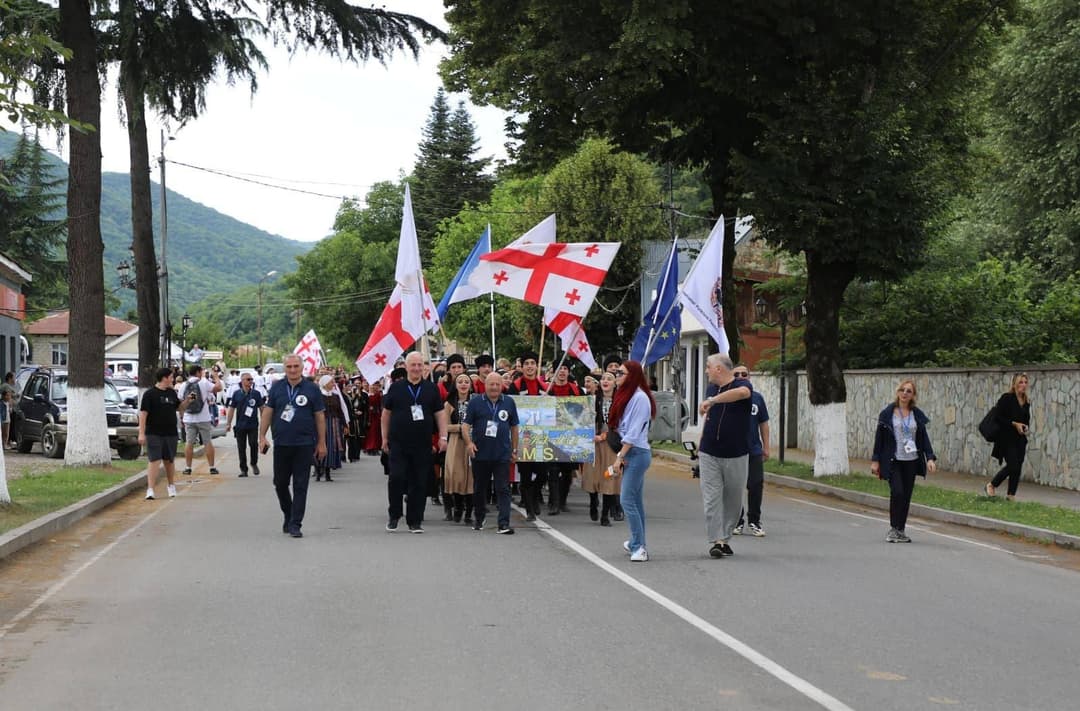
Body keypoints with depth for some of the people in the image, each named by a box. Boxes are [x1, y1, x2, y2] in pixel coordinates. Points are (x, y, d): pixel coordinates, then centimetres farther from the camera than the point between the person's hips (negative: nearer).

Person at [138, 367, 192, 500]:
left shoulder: (172, 393, 11)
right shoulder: (150, 394, -8)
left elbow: (179, 408, 24)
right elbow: (143, 413, -11)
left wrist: (187, 401, 3)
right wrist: (141, 433, -16)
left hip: (170, 433, 6)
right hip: (154, 434, -6)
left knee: (170, 461, 15)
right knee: (155, 461, -12)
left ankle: (171, 487, 30)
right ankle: (150, 490, -12)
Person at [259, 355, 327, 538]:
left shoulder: (312, 389, 0)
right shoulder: (277, 387, 5)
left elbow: (320, 416, 3)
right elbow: (267, 412, 7)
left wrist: (321, 443, 1)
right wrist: (262, 436, 0)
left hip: (304, 444, -2)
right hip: (281, 443, 2)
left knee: (300, 486, -1)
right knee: (280, 483, 9)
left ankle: (295, 524, 2)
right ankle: (288, 516, 30)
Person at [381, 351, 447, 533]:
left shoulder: (431, 388, 8)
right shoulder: (396, 388, 5)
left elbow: (440, 414, 9)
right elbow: (386, 413, 10)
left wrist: (443, 437, 0)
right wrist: (385, 438, 7)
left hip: (423, 445, 1)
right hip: (398, 444, -1)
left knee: (419, 484, 2)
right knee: (396, 479, -8)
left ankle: (415, 521, 10)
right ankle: (394, 516, 11)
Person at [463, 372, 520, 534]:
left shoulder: (509, 403, 7)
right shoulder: (475, 402, 2)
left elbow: (514, 427, 15)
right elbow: (465, 425, 0)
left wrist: (515, 449, 14)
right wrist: (469, 443, -15)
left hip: (502, 455, 0)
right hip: (480, 454, 0)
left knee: (503, 489, -7)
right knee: (480, 489, 13)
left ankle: (504, 524, -11)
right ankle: (479, 519, 31)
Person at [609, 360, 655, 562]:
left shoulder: (639, 397, -13)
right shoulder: (625, 396, 15)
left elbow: (634, 432, -17)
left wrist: (620, 456, -14)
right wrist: (621, 454, 5)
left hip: (637, 453, -9)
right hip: (630, 453, 9)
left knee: (627, 500, -12)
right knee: (636, 500, 14)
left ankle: (639, 547, -11)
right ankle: (636, 544, 21)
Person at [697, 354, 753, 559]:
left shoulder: (742, 385, -7)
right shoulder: (711, 388, 11)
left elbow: (742, 392, -33)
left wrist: (712, 401, -34)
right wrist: (701, 444, 18)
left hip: (736, 455, -3)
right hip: (710, 455, 3)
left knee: (733, 499, 5)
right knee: (712, 498, -6)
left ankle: (725, 538, 18)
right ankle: (716, 541, -6)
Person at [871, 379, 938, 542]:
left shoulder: (917, 415, 7)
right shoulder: (888, 413, -2)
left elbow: (924, 437, 9)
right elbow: (879, 436, 0)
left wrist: (930, 457, -4)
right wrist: (876, 460, -2)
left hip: (911, 461, 3)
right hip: (893, 461, -3)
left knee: (907, 495, 5)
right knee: (897, 492, -16)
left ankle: (900, 530, 16)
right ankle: (893, 528, -3)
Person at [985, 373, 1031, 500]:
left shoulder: (1026, 403, 11)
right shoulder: (1006, 398, -9)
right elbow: (998, 417, -14)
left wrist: (1026, 427, 0)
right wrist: (1014, 424, -17)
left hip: (1020, 439, 7)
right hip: (1007, 439, -7)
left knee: (1017, 468, 4)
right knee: (1012, 466, -12)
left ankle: (1011, 495, 13)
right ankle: (991, 485, 8)